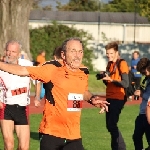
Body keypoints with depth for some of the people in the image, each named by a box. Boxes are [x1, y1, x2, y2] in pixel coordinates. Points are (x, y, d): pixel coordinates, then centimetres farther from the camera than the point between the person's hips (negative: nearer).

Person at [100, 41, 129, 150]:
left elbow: (126, 84, -17)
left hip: (118, 99, -9)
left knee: (112, 125, -14)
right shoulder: (109, 64, 14)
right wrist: (104, 77, -1)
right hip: (110, 98, 9)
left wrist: (111, 79, -25)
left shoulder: (122, 64, -11)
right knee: (109, 125, 10)